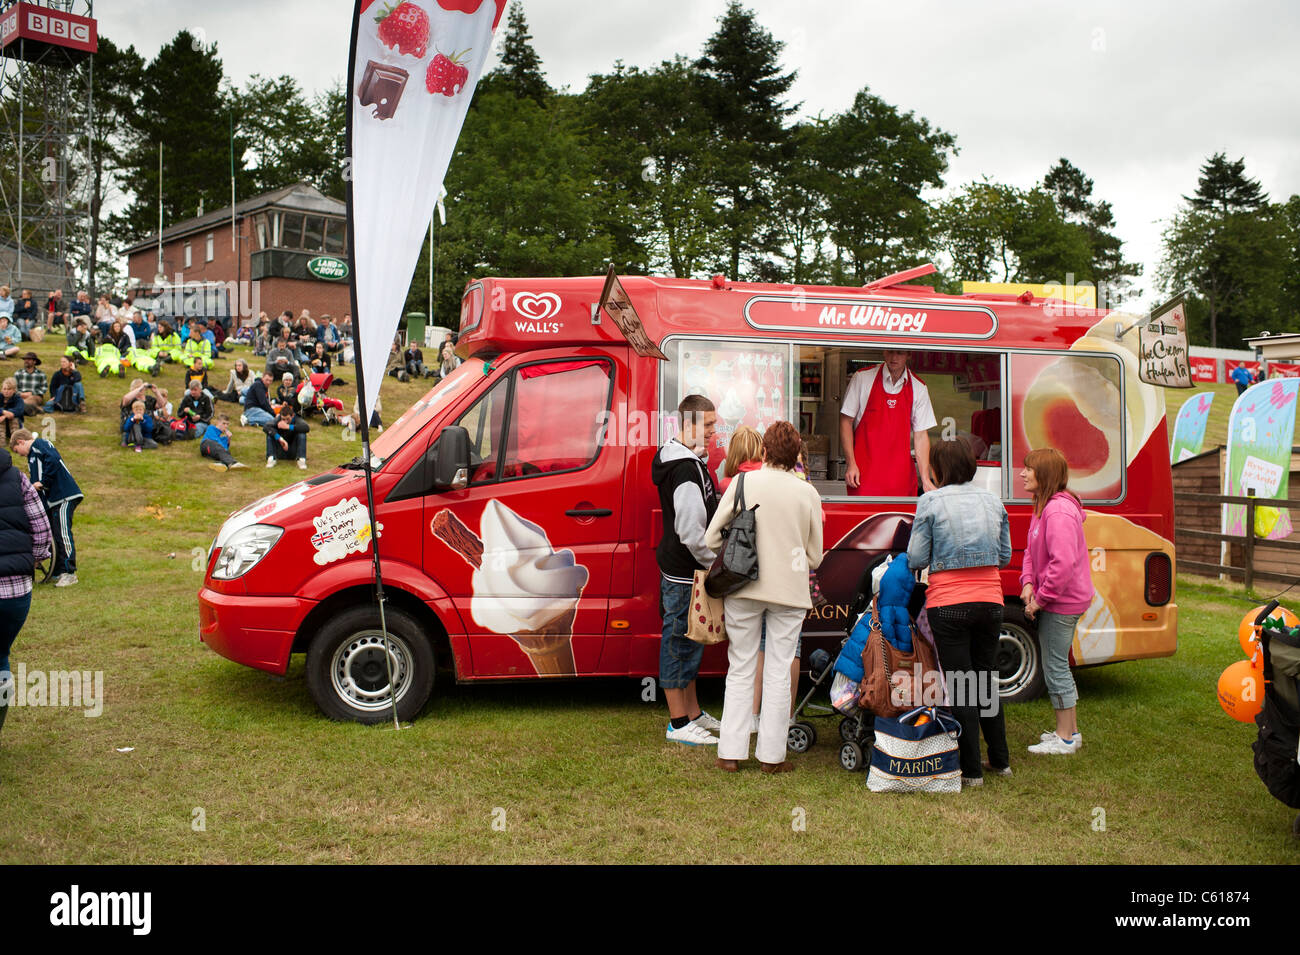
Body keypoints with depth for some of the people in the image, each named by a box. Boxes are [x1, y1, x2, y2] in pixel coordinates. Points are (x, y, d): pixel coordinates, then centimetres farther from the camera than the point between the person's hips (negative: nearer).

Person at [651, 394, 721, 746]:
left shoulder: (688, 460, 13)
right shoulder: (686, 469, -21)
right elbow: (691, 533, -24)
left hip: (685, 569, 11)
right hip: (683, 572, -11)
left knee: (689, 639, 18)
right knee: (680, 640, -2)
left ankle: (693, 712, 31)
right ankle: (678, 723, 8)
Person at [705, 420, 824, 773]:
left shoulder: (742, 482, -4)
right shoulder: (807, 493, -2)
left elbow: (712, 539, -3)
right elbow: (814, 557, 5)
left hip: (744, 588, 0)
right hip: (789, 591, 0)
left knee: (740, 669, 10)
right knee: (779, 671, 8)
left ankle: (731, 753, 13)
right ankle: (771, 755, 12)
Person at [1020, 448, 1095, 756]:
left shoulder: (1059, 512, -23)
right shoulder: (1043, 507, 12)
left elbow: (1062, 564, -29)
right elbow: (1032, 551, 17)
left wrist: (1041, 599, -21)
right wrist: (1029, 584, 0)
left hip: (1060, 603, -11)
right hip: (1053, 600, 11)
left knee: (1055, 667, -2)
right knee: (1058, 665, 18)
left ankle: (1065, 739, 9)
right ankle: (1071, 730, 30)